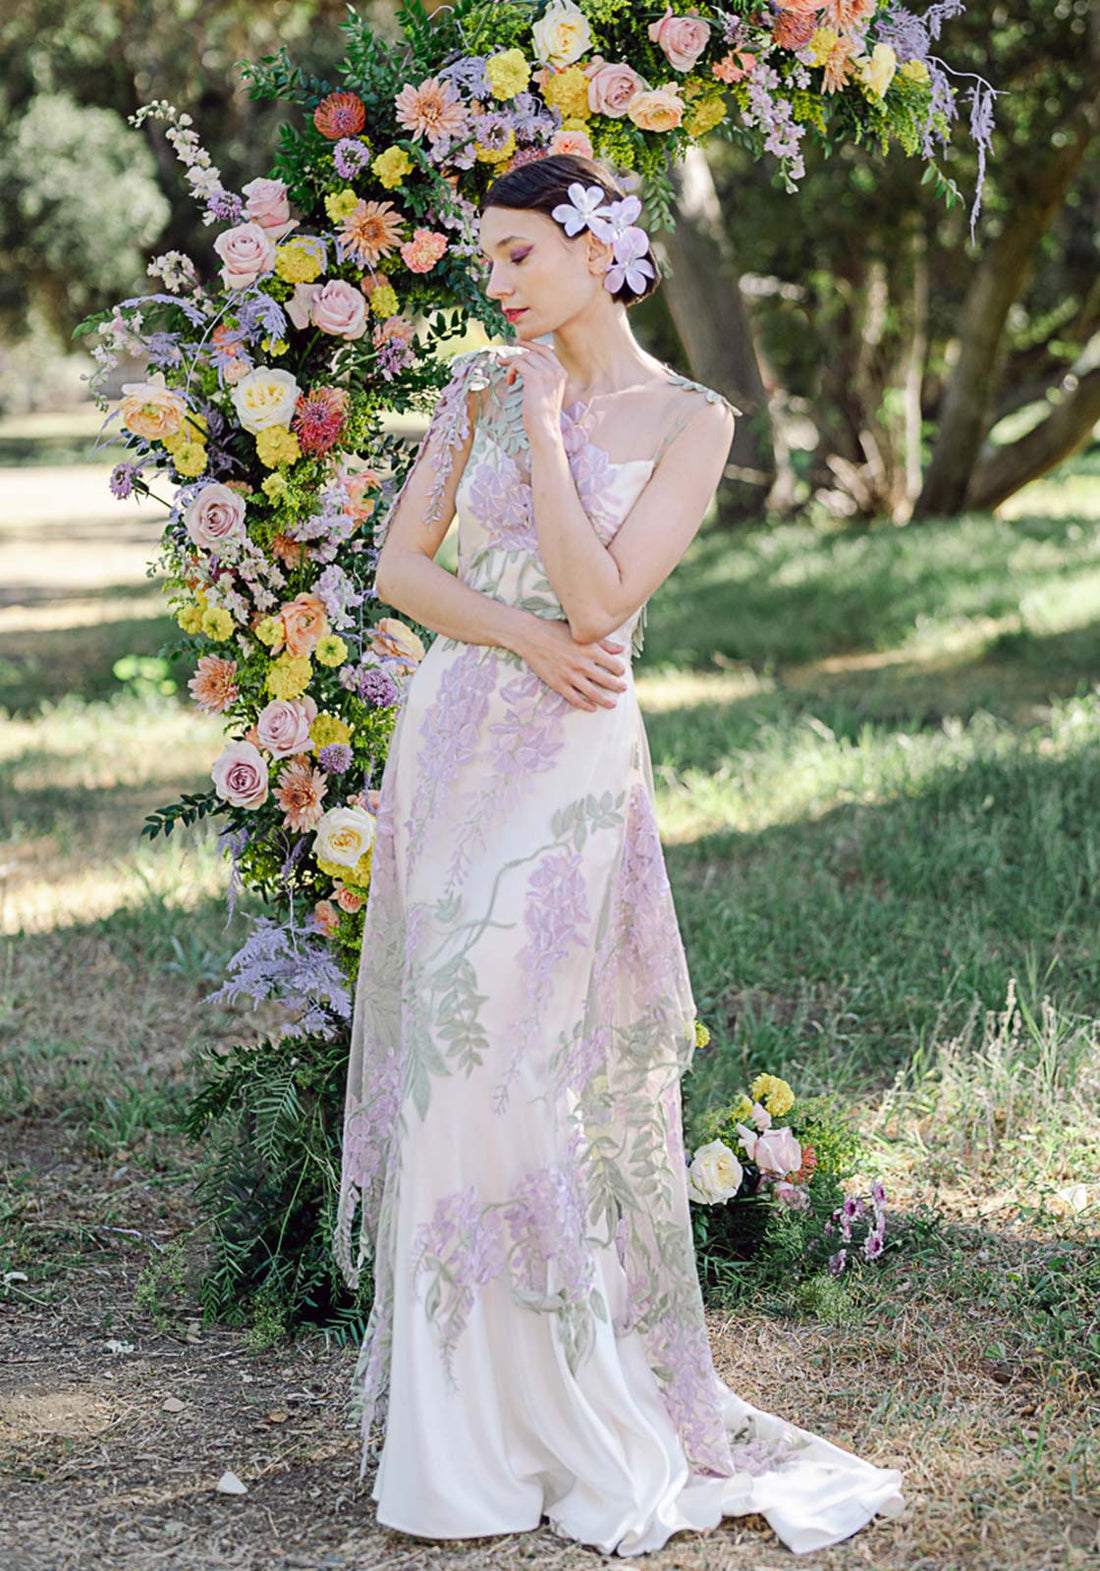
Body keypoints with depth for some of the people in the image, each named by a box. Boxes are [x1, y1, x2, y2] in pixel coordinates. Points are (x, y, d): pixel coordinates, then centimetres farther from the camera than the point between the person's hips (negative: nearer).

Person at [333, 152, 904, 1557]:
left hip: (569, 763, -4)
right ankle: (462, 1417, 18)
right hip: (448, 739, 5)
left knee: (527, 1079, -6)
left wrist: (544, 429, -11)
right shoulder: (481, 389, 10)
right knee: (444, 1064, 6)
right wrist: (527, 640, -11)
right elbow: (400, 563, 3)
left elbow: (599, 600, -13)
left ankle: (576, 1429, 10)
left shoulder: (689, 420, -3)